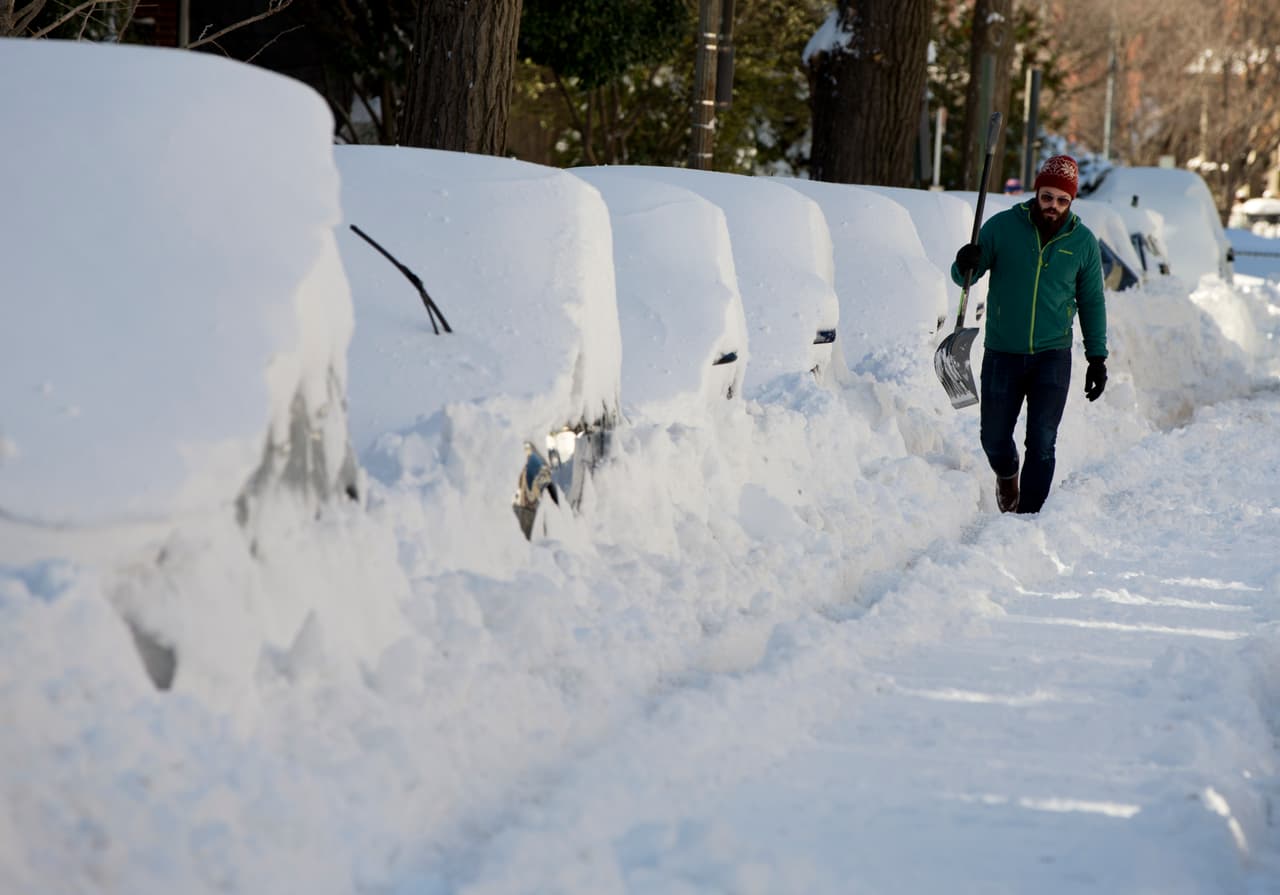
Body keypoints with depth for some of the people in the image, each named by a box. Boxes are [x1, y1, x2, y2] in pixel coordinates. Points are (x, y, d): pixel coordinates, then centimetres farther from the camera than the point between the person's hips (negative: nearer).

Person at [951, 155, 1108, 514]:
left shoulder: (1083, 242, -1)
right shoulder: (1002, 227, -5)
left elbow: (1092, 302, 9)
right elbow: (964, 277, 0)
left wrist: (1097, 358, 5)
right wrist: (965, 265, -24)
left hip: (1052, 356, 0)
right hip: (1002, 354, 0)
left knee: (1041, 444, -10)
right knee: (994, 439, 9)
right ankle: (1007, 474, 43)